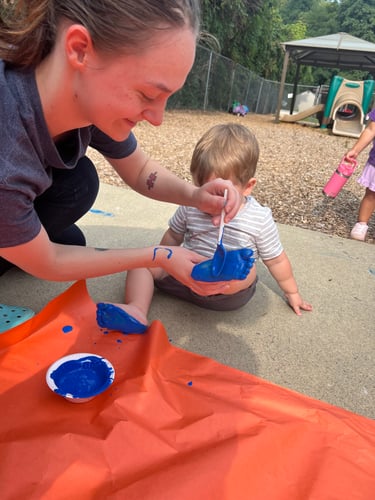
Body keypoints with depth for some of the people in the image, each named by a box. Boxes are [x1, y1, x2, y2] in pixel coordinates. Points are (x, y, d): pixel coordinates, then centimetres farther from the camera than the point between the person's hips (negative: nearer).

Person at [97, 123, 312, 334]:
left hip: (230, 293, -2)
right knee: (142, 259, -10)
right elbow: (173, 236, 14)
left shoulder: (259, 219, -10)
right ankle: (137, 311, -29)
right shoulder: (191, 206, -2)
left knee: (246, 271, -31)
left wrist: (292, 293, 11)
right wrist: (158, 261, 21)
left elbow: (276, 260, 2)